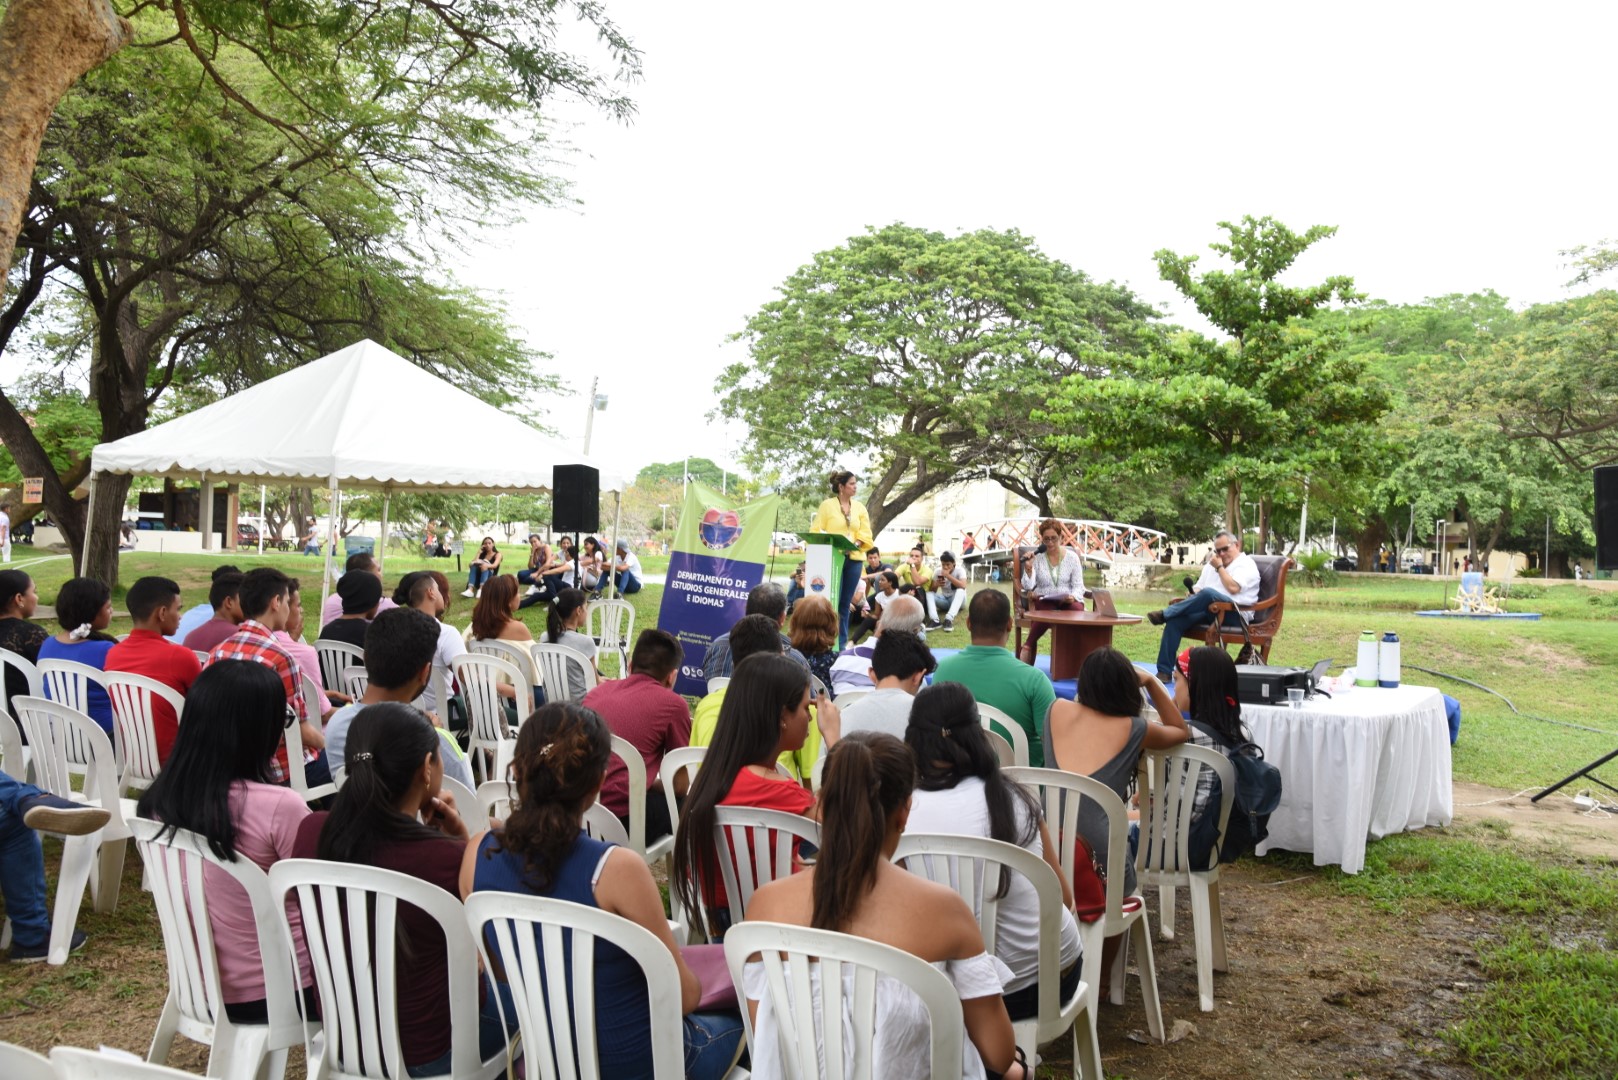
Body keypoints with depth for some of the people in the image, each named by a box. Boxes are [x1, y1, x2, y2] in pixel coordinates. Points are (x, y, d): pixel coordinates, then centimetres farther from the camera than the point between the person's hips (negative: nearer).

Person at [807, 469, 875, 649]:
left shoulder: (859, 507, 11)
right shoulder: (827, 505, -1)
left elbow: (866, 534, 7)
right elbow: (816, 531, -3)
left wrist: (855, 543, -11)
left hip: (854, 559, 4)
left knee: (845, 603, 8)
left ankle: (842, 642, 14)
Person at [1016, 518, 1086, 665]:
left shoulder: (1072, 557, 8)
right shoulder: (1036, 557, 5)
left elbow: (1078, 586, 4)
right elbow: (1028, 587, -1)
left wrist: (1073, 596, -17)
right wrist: (1028, 569, -19)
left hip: (1068, 600, 1)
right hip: (1044, 600, -1)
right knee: (1047, 612, -38)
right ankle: (1028, 646, -26)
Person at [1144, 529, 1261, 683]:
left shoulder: (1246, 564, 2)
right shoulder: (1211, 565, 25)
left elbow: (1233, 588, -15)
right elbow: (1198, 588, 22)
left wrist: (1219, 567, -3)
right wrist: (1193, 597, -2)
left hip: (1235, 615, -6)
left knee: (1208, 593, -38)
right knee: (1175, 621, -22)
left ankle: (1164, 614, -23)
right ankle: (1164, 671, -24)